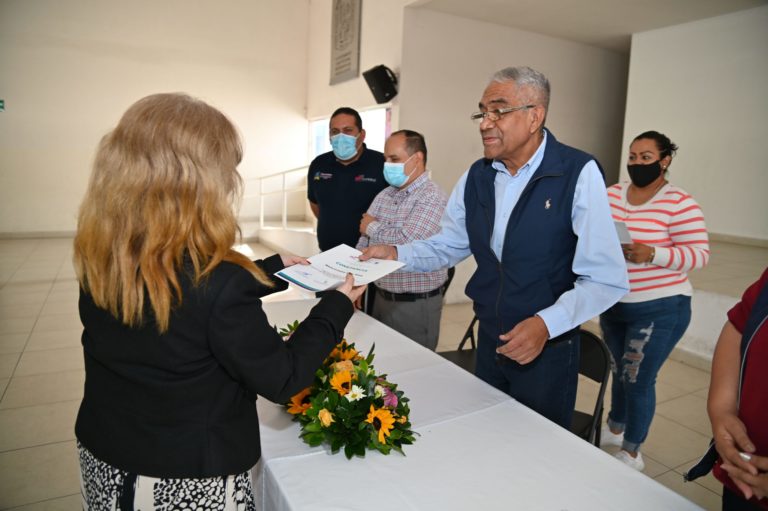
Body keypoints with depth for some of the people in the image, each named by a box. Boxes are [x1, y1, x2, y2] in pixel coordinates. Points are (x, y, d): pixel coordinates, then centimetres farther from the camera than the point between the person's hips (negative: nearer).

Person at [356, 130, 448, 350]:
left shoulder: (432, 198, -16)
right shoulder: (383, 196, 7)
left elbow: (404, 241, -28)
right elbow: (363, 245, 10)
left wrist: (372, 227, -10)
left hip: (416, 305, -7)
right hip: (381, 297, 7)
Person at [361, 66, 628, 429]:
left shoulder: (578, 174, -18)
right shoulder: (476, 177, 0)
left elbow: (607, 280, -19)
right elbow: (447, 246, 6)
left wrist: (547, 324, -32)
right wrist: (396, 254, -11)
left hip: (548, 349, -4)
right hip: (489, 342, 5)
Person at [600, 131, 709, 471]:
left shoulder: (680, 204, -12)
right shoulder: (611, 195, 4)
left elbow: (699, 253, -14)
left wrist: (652, 254, -29)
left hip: (660, 309, -5)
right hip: (613, 306, 5)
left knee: (638, 379, 3)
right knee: (619, 371, 20)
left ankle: (631, 451, 24)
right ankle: (615, 428, 42)